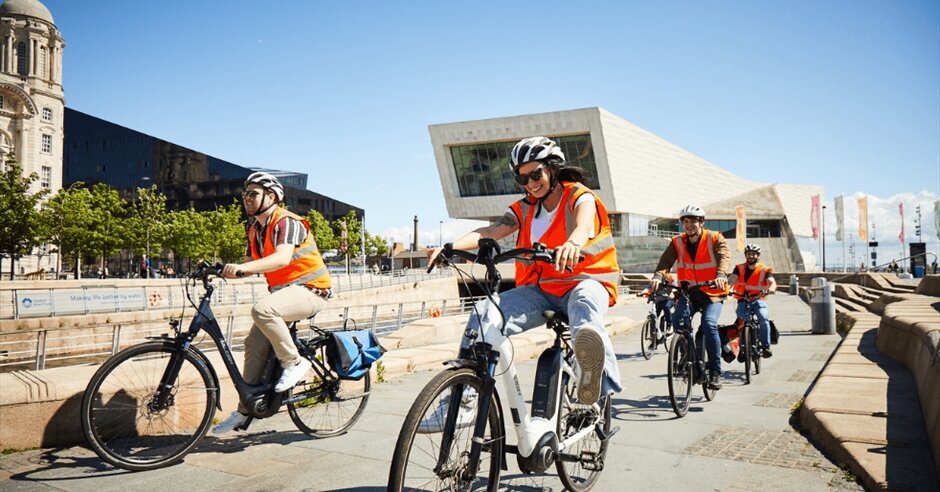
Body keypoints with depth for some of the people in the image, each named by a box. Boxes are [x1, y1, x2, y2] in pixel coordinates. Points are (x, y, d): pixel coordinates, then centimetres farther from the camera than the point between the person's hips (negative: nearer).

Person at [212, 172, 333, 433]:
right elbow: (250, 264, 6)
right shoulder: (255, 229, 11)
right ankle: (246, 410, 13)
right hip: (283, 291, 9)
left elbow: (282, 258, -33)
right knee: (254, 344, 2)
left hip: (309, 290, -9)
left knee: (262, 309, -33)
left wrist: (242, 267, -43)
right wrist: (224, 271, -13)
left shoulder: (287, 222, -16)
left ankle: (294, 362, -15)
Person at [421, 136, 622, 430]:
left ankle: (598, 377, -69)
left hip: (585, 281, -4)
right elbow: (491, 231, -5)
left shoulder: (580, 197, -2)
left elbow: (583, 225, -27)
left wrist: (572, 244, -53)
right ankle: (460, 402, -22)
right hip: (541, 289, 4)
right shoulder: (525, 209, 12)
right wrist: (451, 247, -25)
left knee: (583, 300, -41)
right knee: (486, 312, -21)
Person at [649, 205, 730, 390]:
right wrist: (658, 276, -34)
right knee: (678, 319, -23)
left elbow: (724, 257, -21)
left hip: (712, 292, -3)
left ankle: (715, 371, -12)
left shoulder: (715, 239, -3)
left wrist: (720, 275, -43)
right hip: (688, 291, 3)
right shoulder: (677, 243, 3)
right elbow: (666, 260, -12)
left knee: (709, 324, -25)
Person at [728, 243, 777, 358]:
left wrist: (770, 289, -38)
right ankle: (742, 348, -11)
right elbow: (731, 279, -10)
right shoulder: (739, 268, 5)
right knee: (742, 321, -24)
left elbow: (772, 283, -13)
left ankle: (766, 347, -21)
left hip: (758, 299, 0)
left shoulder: (764, 269, 2)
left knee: (764, 318, -29)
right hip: (743, 300, 1)